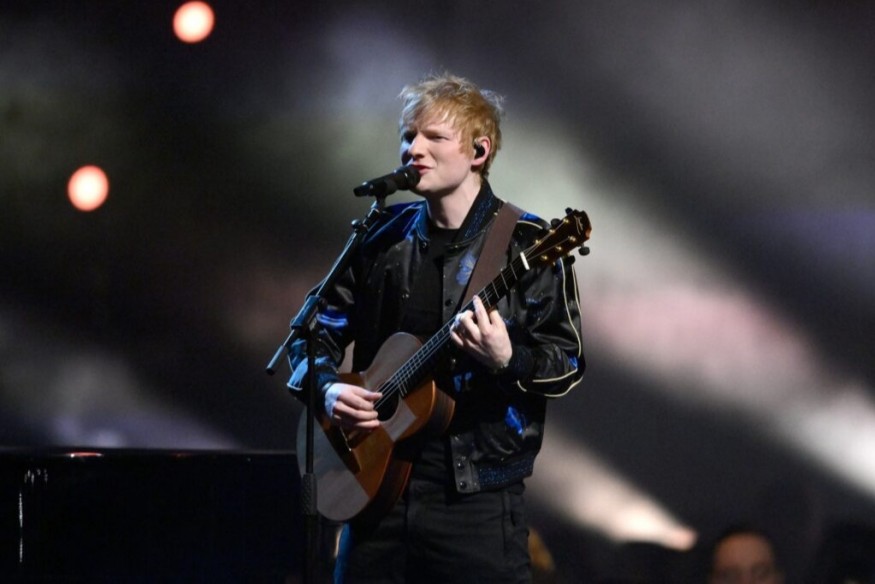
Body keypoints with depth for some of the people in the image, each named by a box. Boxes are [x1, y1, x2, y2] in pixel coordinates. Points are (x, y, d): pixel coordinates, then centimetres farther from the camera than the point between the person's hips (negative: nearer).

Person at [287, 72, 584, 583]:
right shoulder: (384, 239, 10)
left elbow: (567, 362, -5)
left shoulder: (525, 246, -3)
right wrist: (328, 388, -3)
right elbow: (317, 331, 17)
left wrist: (507, 361, -24)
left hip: (477, 497, -4)